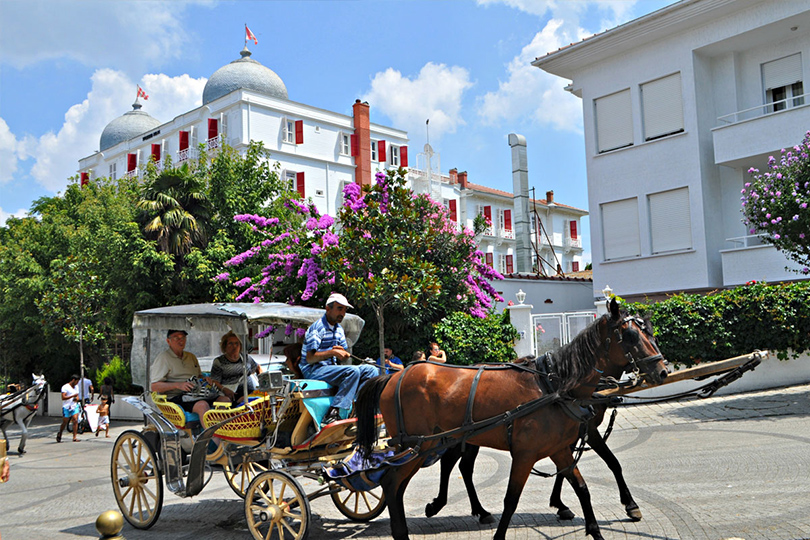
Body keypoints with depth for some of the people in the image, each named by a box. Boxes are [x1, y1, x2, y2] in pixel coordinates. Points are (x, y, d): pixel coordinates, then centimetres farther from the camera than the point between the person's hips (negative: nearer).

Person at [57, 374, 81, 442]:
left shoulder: (76, 387, 14)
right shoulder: (65, 387, -8)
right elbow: (63, 397, -18)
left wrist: (77, 399, 0)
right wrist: (73, 396, -25)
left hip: (74, 406, 5)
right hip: (66, 407, -5)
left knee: (75, 421, -11)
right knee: (64, 423, 5)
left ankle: (75, 437, -12)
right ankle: (59, 435, 31)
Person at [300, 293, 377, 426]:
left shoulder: (339, 329, 16)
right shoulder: (317, 328, -11)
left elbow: (344, 356, 15)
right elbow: (310, 359, -16)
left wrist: (342, 352, -8)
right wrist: (332, 352, -25)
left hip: (332, 367, 8)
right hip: (313, 371, -8)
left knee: (370, 370, -5)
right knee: (353, 371, -31)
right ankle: (332, 413, -35)